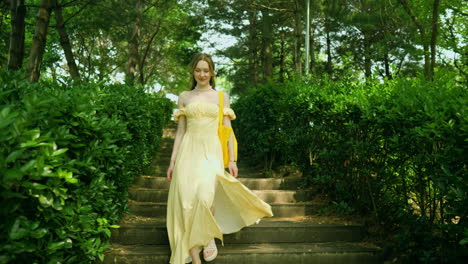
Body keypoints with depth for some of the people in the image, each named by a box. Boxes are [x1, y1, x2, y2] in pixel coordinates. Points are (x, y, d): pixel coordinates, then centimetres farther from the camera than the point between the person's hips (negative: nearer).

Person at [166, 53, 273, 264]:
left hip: (211, 152, -2)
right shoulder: (184, 97, 13)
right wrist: (172, 161, 8)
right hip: (188, 152, 2)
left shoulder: (221, 96, 9)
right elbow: (180, 131, 13)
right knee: (186, 201, -8)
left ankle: (209, 238, 9)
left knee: (205, 197, -22)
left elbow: (227, 130, 7)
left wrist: (232, 159, 0)